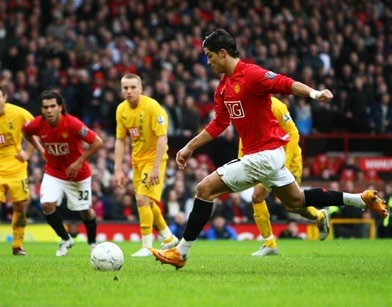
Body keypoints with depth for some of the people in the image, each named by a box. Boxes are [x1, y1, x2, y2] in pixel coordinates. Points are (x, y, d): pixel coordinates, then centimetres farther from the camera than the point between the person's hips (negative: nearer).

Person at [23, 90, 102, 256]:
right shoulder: (37, 124, -16)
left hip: (78, 174, -3)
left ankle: (92, 243, 35)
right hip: (53, 173, 3)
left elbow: (97, 142, -25)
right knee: (47, 205, -16)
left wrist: (79, 162, -23)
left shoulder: (72, 123, -28)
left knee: (85, 210, 7)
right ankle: (65, 239, 8)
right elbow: (26, 132, 9)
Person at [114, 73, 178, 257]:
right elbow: (120, 140, 6)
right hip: (137, 159, 7)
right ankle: (169, 238, 34)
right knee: (147, 202, 15)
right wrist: (118, 169, 1)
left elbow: (162, 138, -22)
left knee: (143, 199, -17)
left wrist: (156, 168, -26)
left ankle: (147, 247, -9)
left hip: (154, 158, -7)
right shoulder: (121, 110, -1)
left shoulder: (152, 107, -20)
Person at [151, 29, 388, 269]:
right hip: (268, 153, 10)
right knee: (295, 200, 21)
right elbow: (219, 124, 19)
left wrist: (314, 93, -44)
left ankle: (181, 253, -5)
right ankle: (362, 199, 27)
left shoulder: (251, 74, -17)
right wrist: (189, 148, 18)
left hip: (264, 155, -10)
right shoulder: (223, 86, 11)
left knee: (205, 189, -10)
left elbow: (287, 84, -25)